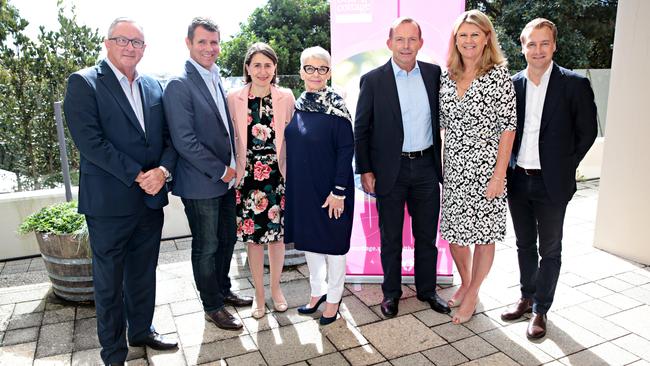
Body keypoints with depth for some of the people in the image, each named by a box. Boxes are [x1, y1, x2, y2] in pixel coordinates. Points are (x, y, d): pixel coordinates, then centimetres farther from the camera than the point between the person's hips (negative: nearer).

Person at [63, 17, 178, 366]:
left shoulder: (153, 86, 11)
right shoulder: (84, 82, -5)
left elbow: (168, 137, 8)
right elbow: (89, 141, -15)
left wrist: (163, 170, -11)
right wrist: (137, 176, -17)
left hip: (150, 199, 5)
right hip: (109, 202, -5)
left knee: (144, 273, 18)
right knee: (109, 281, 9)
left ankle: (141, 331, 38)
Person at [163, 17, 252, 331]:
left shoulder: (217, 80, 11)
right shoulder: (179, 85, -15)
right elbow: (184, 140, -20)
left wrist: (232, 168, 9)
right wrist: (220, 170, -15)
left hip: (226, 178, 8)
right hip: (201, 184, -8)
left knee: (227, 239, 19)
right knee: (206, 247, 7)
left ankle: (223, 291, 39)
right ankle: (212, 307, 25)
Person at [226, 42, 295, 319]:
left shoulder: (286, 97, 1)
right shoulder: (234, 99, 0)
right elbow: (230, 140, 5)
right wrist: (234, 171, 0)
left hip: (278, 175, 0)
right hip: (248, 176, 0)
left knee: (277, 234, 10)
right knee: (253, 237, 8)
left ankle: (276, 288, 31)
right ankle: (259, 294, 26)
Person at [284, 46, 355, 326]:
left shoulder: (336, 107, -13)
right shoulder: (297, 105, 5)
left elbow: (346, 150, -14)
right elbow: (292, 146, 10)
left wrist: (339, 191, -17)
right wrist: (291, 184, 9)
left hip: (329, 187, -6)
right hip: (302, 187, 6)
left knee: (332, 242, 9)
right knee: (308, 239, 17)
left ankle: (334, 298, 27)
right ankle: (317, 290, 37)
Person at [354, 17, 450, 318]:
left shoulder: (434, 74, 3)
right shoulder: (373, 80, -5)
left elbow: (442, 115, 12)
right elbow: (361, 129, -3)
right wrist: (365, 170, -6)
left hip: (426, 167, 3)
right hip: (390, 170, -3)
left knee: (427, 235, 14)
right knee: (390, 238, 11)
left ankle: (427, 290, 32)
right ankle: (391, 292, 28)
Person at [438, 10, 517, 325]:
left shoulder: (499, 74, -7)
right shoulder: (447, 77, 7)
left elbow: (508, 126, -10)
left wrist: (499, 174, -14)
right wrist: (442, 166, 7)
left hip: (485, 167, -4)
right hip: (453, 168, 5)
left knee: (484, 235, 8)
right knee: (454, 233, 13)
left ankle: (472, 293, 27)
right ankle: (464, 283, 37)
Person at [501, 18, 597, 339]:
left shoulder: (574, 84, -8)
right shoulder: (512, 84, 2)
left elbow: (587, 132, -1)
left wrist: (563, 169, 0)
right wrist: (507, 168, 3)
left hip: (550, 183, -3)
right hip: (517, 180, 3)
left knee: (549, 250, 9)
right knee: (525, 245, 17)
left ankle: (540, 309, 24)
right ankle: (527, 297, 35)